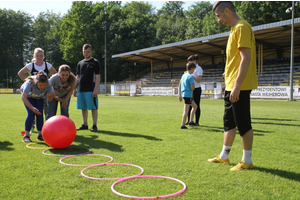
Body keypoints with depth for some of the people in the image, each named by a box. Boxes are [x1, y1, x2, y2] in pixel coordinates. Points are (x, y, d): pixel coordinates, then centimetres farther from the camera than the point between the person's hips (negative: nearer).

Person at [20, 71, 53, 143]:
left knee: (40, 113, -10)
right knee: (31, 113, -19)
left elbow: (49, 99, -24)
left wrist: (50, 96, -48)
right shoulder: (30, 83, -42)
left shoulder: (48, 85, -33)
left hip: (39, 97, 3)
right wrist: (32, 108, -59)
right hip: (28, 95, -3)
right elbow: (23, 97, -48)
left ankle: (40, 134, 6)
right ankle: (26, 135, -9)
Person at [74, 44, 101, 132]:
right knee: (83, 107, 9)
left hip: (90, 90, -6)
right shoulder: (80, 63, 16)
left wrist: (96, 90, -14)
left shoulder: (95, 62, 1)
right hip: (81, 89, 6)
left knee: (93, 107, -4)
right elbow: (77, 77, 21)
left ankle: (94, 125, 0)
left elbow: (97, 77, -6)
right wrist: (75, 88, 14)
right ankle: (85, 124, 19)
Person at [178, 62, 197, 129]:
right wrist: (193, 83, 2)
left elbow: (179, 85, 15)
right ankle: (183, 125, 1)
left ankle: (191, 121, 18)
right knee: (186, 110, -3)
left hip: (184, 94, 9)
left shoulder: (183, 75, 12)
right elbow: (192, 88, -18)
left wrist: (180, 95, 20)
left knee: (195, 106, 20)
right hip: (188, 95, -9)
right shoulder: (191, 76, -13)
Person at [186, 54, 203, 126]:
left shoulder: (198, 68, -11)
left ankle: (196, 122, 3)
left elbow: (199, 80, -20)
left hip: (196, 89, -8)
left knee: (196, 106, -3)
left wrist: (191, 74, -18)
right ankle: (189, 121, 17)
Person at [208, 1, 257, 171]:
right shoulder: (235, 29, 18)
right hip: (232, 85, 11)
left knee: (243, 123, -3)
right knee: (229, 122, 15)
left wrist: (237, 85, -24)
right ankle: (224, 157, 26)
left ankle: (247, 161, 9)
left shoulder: (242, 27, -13)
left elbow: (246, 58, -21)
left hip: (239, 86, -11)